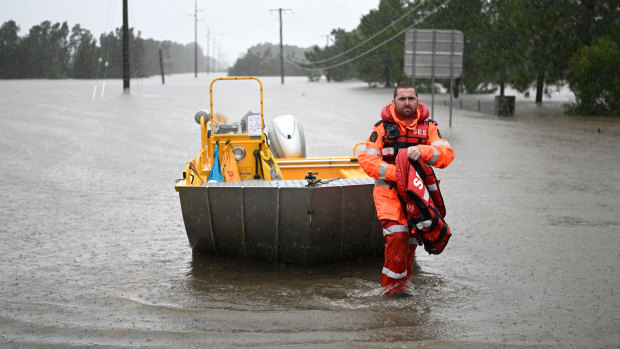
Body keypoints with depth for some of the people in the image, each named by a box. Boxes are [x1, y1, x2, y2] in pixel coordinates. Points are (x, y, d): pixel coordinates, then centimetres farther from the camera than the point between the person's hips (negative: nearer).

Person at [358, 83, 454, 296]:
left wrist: (422, 151, -27)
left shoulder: (428, 127, 6)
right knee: (397, 235, -17)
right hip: (389, 191, -3)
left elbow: (447, 154, -8)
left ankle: (403, 282, 25)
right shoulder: (383, 127, 1)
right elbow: (366, 159, -7)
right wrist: (395, 172, -21)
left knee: (411, 239, 8)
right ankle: (392, 284, -6)